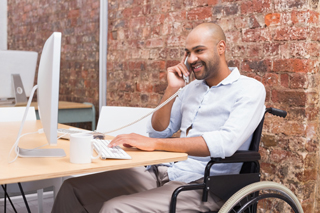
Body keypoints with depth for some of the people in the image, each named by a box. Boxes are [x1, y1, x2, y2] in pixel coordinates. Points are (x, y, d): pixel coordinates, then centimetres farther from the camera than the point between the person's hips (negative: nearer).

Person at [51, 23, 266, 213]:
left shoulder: (250, 89, -6)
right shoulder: (191, 88, 17)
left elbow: (226, 142, -24)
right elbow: (159, 132, 14)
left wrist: (152, 143, -28)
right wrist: (171, 89, 1)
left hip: (202, 186, -7)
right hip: (161, 173, 7)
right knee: (73, 189, -2)